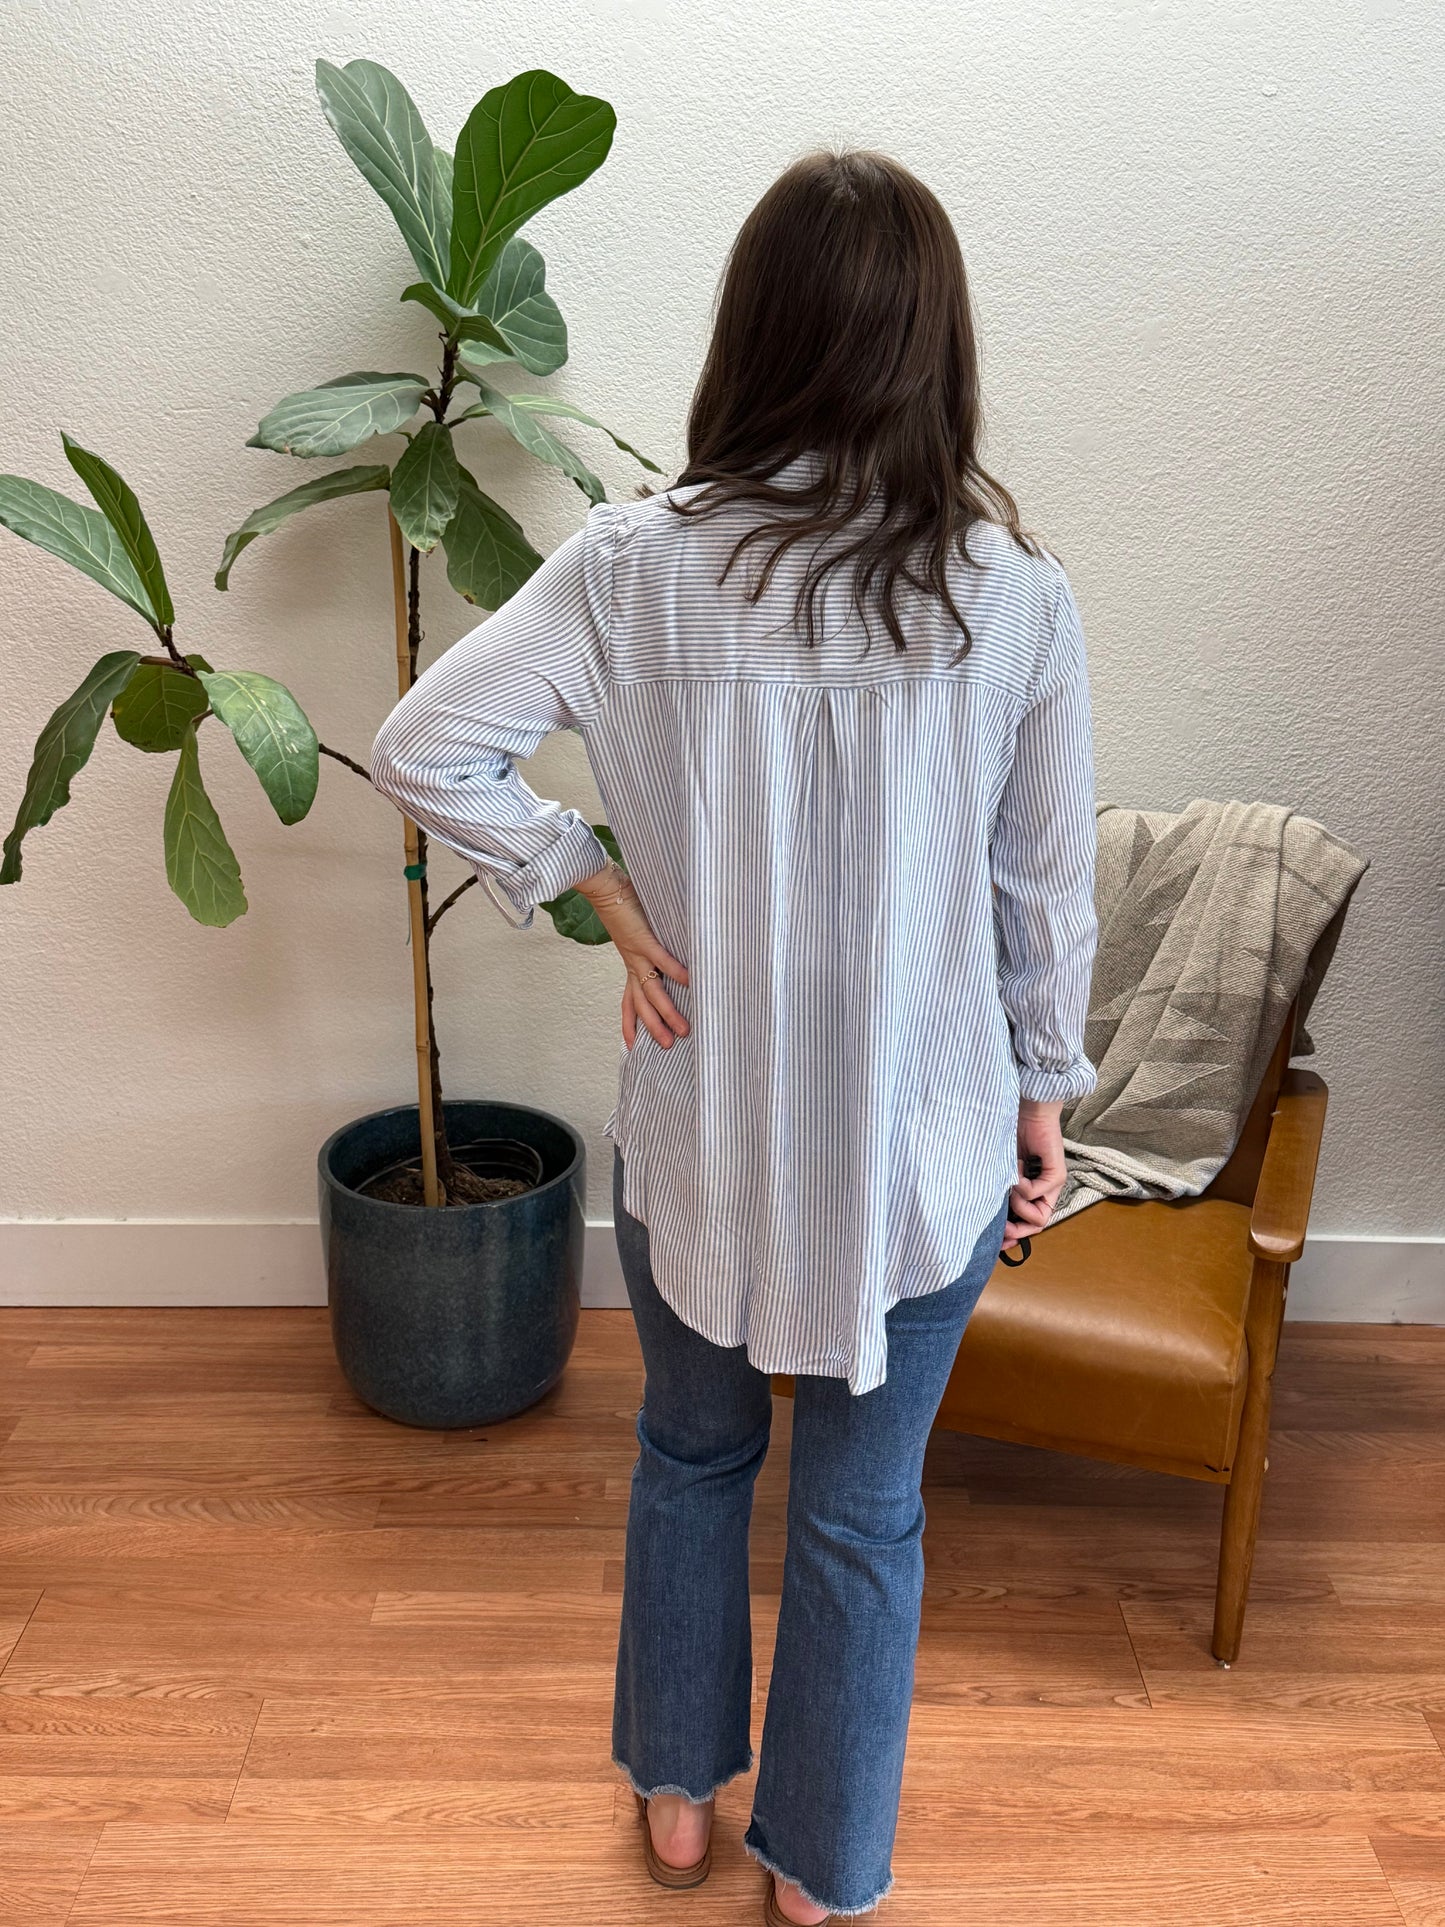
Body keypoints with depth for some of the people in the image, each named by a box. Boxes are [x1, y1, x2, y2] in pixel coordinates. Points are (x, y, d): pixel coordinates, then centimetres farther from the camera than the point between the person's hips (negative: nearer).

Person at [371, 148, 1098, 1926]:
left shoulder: (637, 562, -12)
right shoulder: (1016, 594, -12)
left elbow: (424, 748, -16)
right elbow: (1047, 891, -4)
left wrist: (601, 887, -7)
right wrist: (1043, 1095, 9)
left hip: (699, 1127, 1)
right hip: (920, 1142, 0)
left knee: (693, 1448, 26)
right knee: (863, 1511, 19)